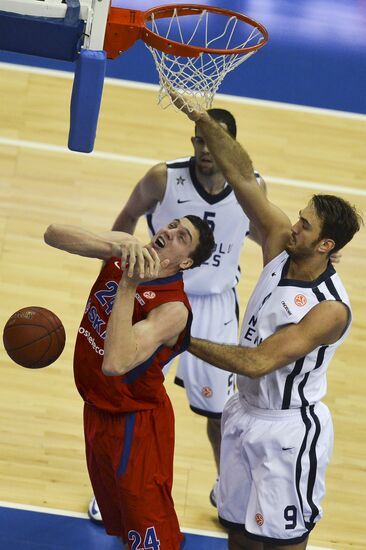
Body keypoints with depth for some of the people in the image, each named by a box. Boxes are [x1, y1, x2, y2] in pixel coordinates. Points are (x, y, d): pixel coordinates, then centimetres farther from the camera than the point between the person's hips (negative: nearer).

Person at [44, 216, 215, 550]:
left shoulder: (173, 308, -30)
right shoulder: (121, 253, -10)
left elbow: (115, 363, -44)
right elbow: (53, 234, -23)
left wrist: (128, 286, -45)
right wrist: (116, 245, -38)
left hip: (135, 423, -7)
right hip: (96, 409, 7)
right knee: (116, 515, 27)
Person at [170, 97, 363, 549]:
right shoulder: (280, 244, -7)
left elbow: (259, 362, -30)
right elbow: (242, 176, -11)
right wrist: (203, 120, -22)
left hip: (287, 430, -7)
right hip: (244, 411, 7)